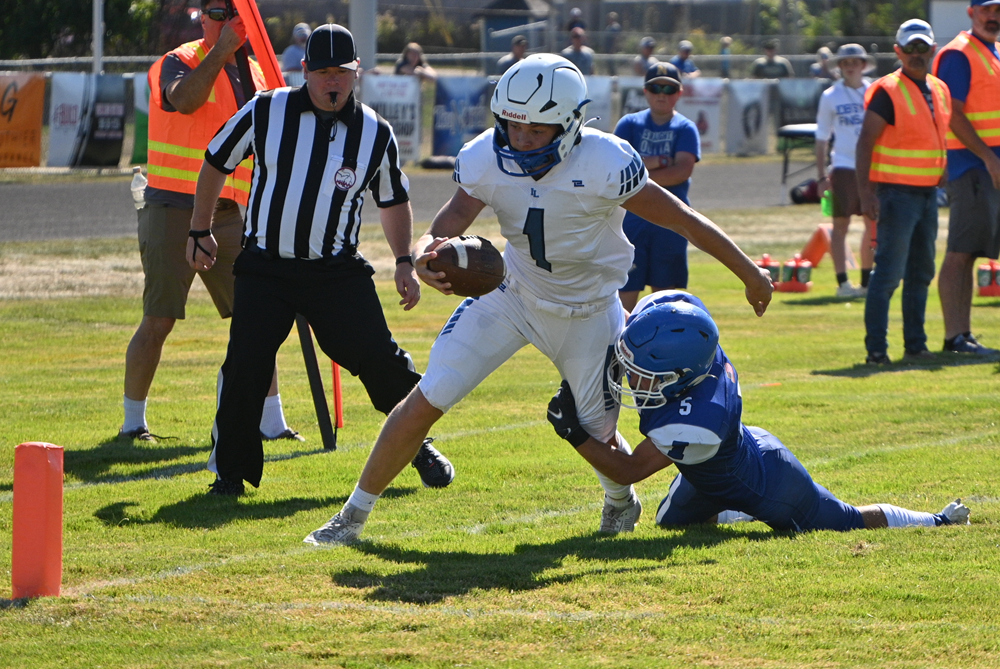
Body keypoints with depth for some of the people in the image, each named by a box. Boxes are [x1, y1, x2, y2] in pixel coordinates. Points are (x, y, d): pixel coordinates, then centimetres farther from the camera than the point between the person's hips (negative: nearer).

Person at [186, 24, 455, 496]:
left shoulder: (375, 134, 0)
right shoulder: (265, 113, -4)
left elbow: (393, 200, 16)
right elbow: (216, 162, 10)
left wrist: (404, 262, 6)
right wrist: (200, 231, 15)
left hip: (338, 272, 1)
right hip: (266, 270, -1)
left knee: (380, 360, -7)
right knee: (245, 366, -13)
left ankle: (419, 445, 17)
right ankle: (230, 470, 3)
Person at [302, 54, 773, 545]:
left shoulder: (605, 164, -31)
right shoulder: (485, 160, -22)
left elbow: (682, 220, -20)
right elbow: (444, 228, -24)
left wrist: (749, 273, -9)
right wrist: (424, 257, -50)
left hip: (587, 314, -2)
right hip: (512, 296, 2)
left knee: (597, 434, 7)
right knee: (427, 402, -6)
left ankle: (620, 499, 45)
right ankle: (354, 515, 9)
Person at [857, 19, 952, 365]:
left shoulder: (939, 90, 12)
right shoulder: (887, 91, -11)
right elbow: (865, 142, -15)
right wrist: (866, 192, -23)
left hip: (929, 192, 8)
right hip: (898, 192, -8)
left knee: (921, 272, 12)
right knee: (889, 272, -10)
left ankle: (915, 345, 20)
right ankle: (876, 348, -9)